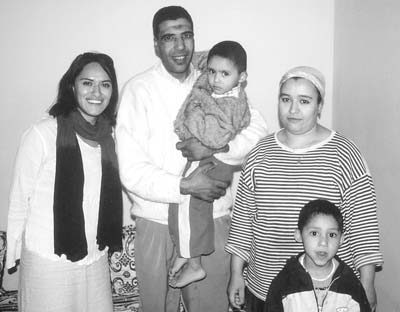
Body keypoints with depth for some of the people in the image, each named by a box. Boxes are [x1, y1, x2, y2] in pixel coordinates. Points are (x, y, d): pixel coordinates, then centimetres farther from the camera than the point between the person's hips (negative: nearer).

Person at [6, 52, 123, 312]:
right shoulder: (42, 134, -14)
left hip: (96, 259, 5)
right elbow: (19, 198, -8)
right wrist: (13, 256, -3)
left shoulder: (109, 135, 2)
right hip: (48, 262, -5)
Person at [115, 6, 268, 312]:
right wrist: (185, 186, -19)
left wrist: (215, 147, -18)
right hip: (158, 221, -2)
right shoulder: (139, 89, -6)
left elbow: (259, 132, -3)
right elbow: (131, 171, -12)